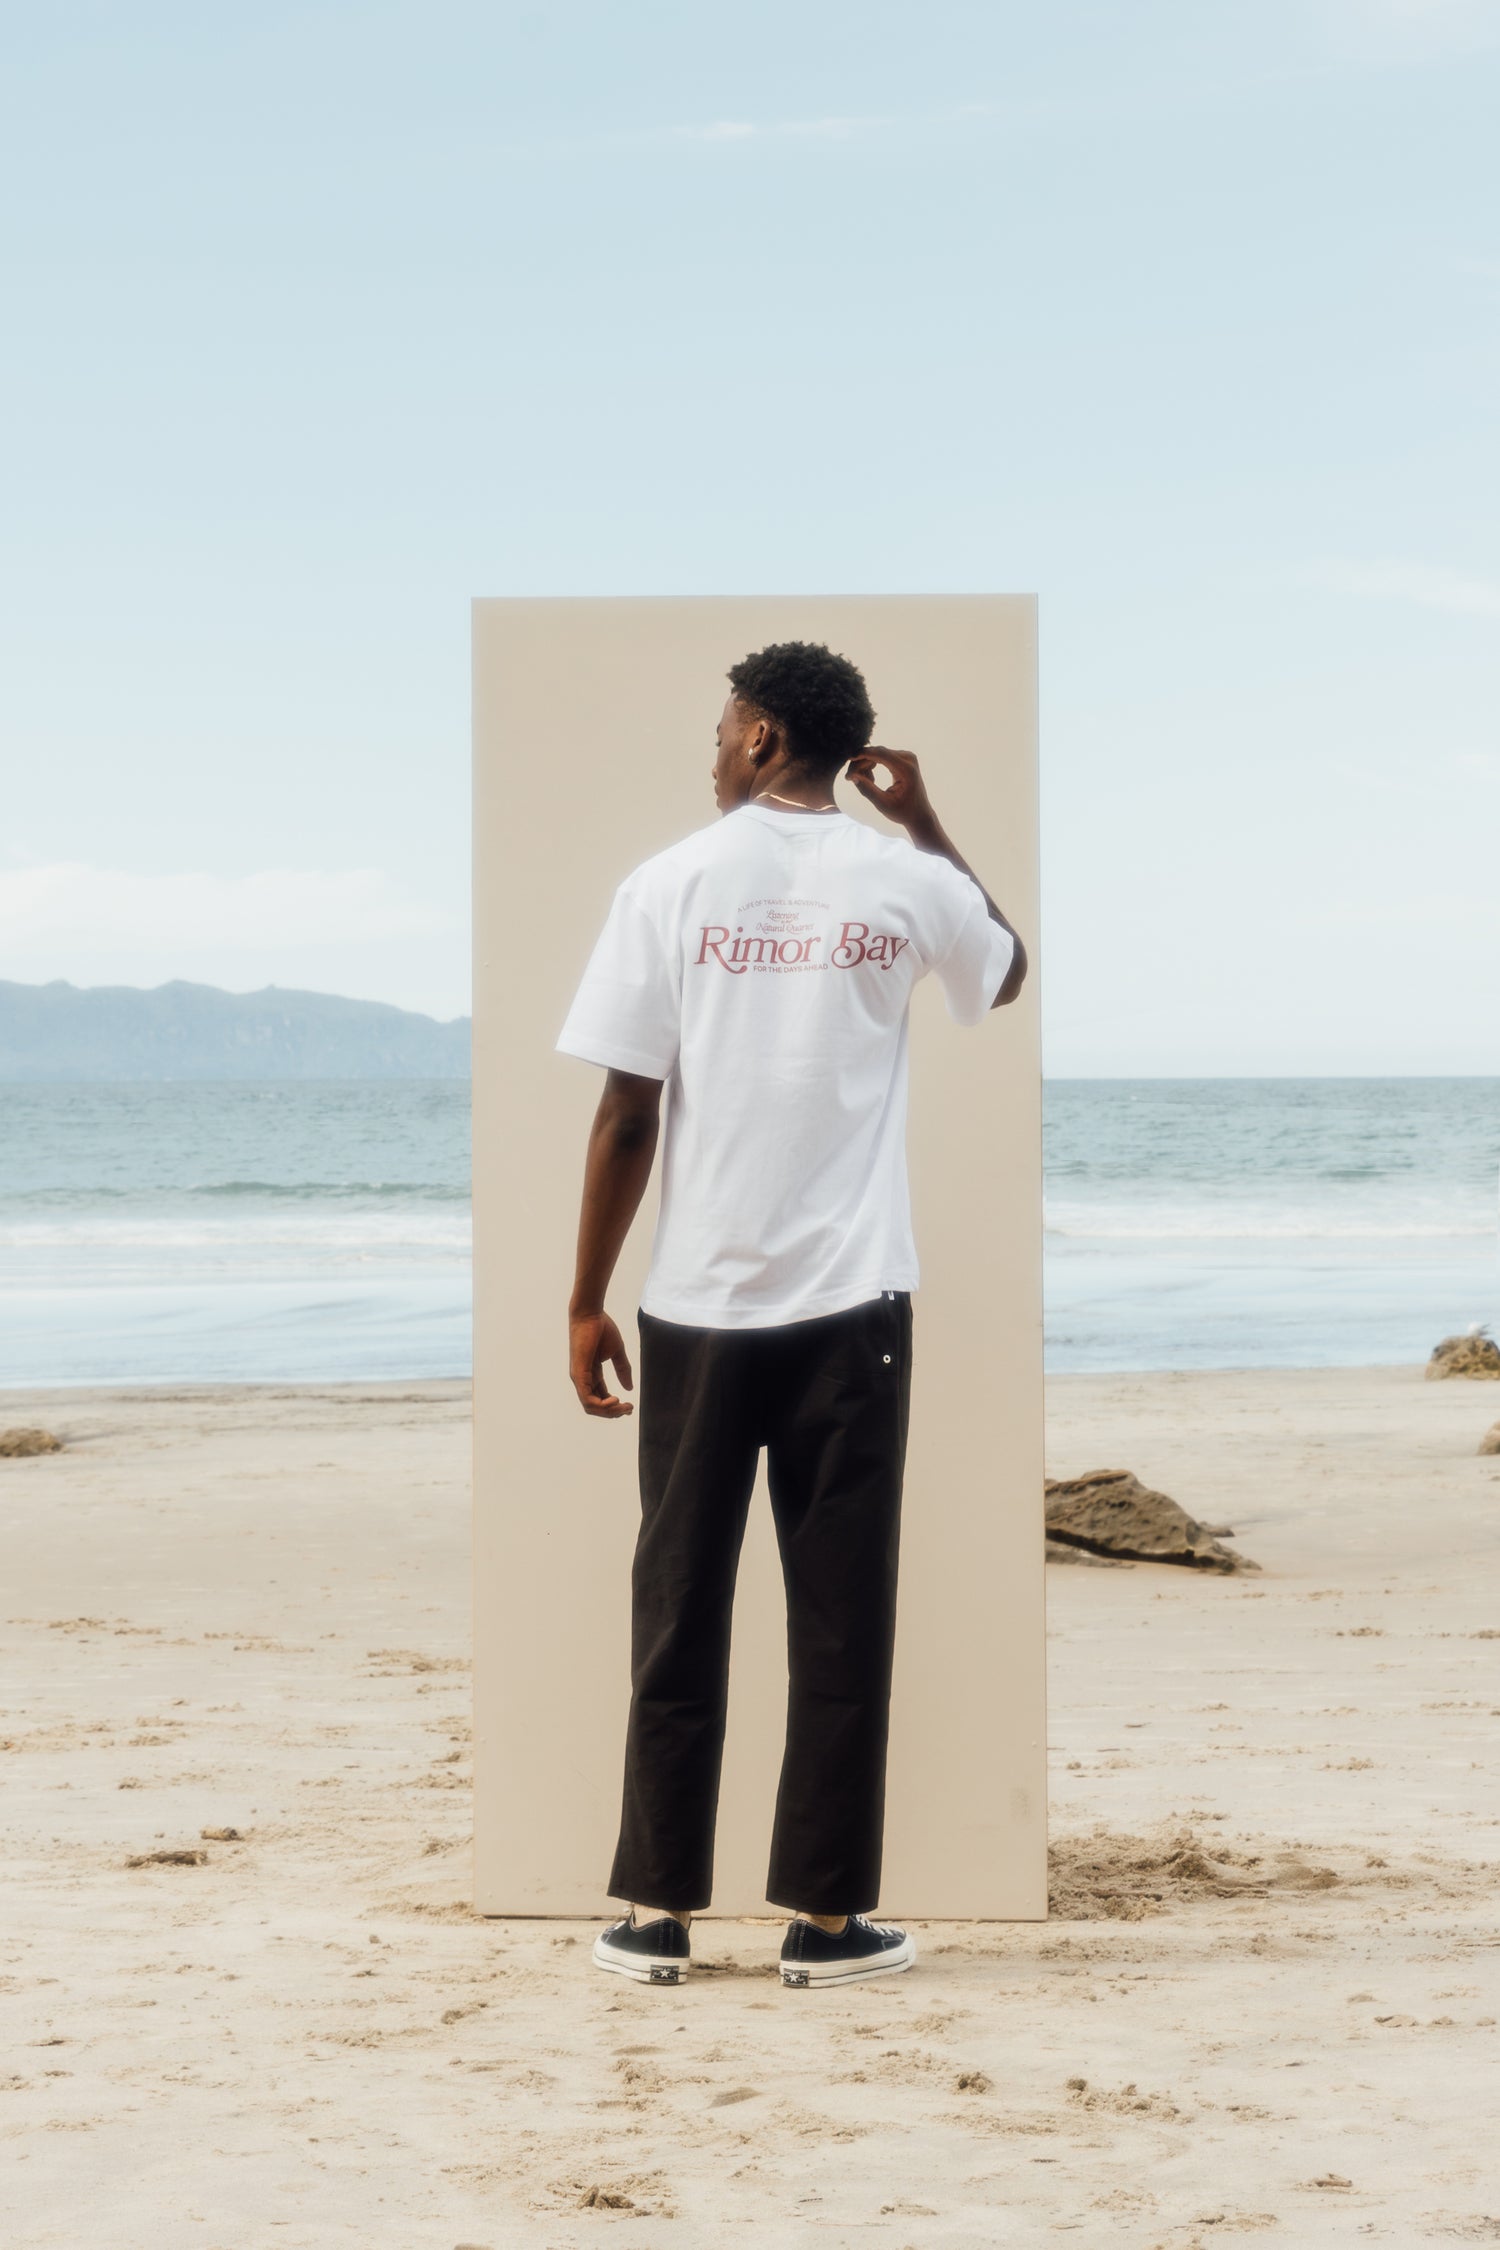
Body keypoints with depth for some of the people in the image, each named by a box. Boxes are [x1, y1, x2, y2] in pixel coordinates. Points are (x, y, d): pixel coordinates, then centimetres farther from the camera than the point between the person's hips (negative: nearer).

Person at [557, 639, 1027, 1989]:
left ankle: (660, 1914, 12)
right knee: (841, 1619, 5)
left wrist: (588, 1302, 2)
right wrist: (927, 825, 24)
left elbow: (626, 1117, -5)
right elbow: (1008, 975, 24)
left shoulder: (670, 886, -4)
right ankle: (826, 1918, 8)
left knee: (681, 1611, 8)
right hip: (853, 1308, 0)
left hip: (698, 1312, 0)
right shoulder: (906, 883, 0)